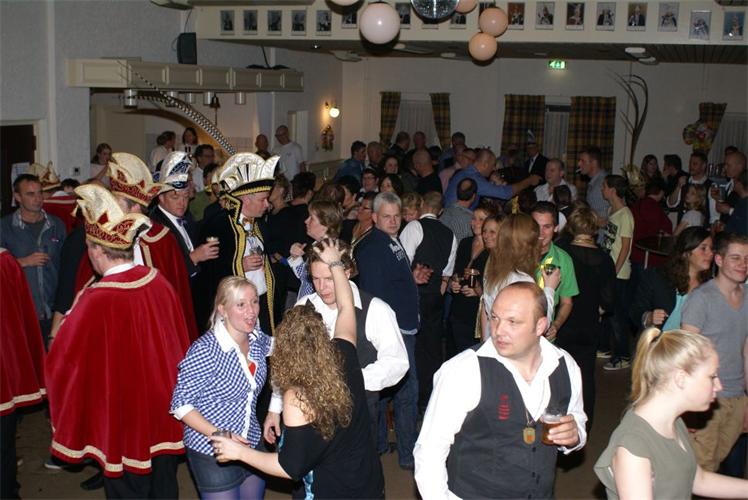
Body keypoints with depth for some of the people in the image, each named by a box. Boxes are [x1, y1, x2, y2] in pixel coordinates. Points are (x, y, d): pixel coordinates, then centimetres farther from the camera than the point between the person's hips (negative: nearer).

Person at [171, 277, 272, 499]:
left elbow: (273, 345, 23)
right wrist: (221, 436, -26)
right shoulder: (205, 351, -22)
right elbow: (181, 405, -18)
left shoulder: (257, 338, -3)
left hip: (252, 445, 6)